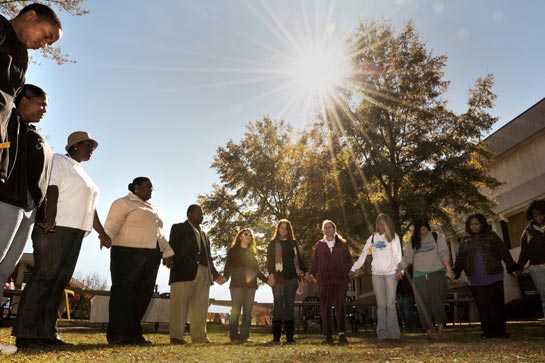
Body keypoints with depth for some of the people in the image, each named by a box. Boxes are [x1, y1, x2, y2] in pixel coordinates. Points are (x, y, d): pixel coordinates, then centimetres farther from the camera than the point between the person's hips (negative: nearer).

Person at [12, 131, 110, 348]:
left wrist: (101, 232, 21)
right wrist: (50, 217, -27)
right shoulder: (58, 161, 3)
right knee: (44, 277, -11)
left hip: (75, 232, 8)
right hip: (55, 228, -8)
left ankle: (47, 333, 7)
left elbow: (89, 207, 26)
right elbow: (51, 188, -13)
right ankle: (25, 334, -7)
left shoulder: (82, 173, 27)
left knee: (60, 281, 4)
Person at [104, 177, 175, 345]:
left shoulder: (150, 208, 27)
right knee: (123, 293, -7)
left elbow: (159, 234, 27)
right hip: (128, 253, -8)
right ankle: (117, 335, -1)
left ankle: (133, 334, 11)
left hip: (151, 257, 8)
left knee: (143, 295, 5)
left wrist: (167, 252, 20)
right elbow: (112, 223, -11)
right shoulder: (124, 202, 3)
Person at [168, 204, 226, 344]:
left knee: (200, 306, 5)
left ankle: (199, 336, 11)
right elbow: (173, 248, -2)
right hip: (184, 271, -6)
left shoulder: (204, 234, 26)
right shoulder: (178, 228, 10)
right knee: (180, 305, -4)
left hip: (203, 274, 6)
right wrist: (171, 261, -17)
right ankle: (176, 336, 1)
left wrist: (215, 274, 17)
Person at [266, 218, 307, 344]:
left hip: (292, 277, 3)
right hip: (278, 277, -3)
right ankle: (276, 336, -1)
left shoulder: (293, 243, 17)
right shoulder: (273, 244, 9)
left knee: (289, 306, 2)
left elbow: (299, 259, 18)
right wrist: (271, 274, -13)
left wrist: (305, 272, 7)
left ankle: (290, 336, 4)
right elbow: (269, 260, 1)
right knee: (278, 305, -4)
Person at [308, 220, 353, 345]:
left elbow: (349, 260, 9)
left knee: (341, 306, -6)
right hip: (324, 280, 1)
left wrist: (347, 273, -5)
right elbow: (315, 261, 9)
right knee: (325, 308, 3)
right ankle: (328, 335, 9)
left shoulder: (342, 244, 10)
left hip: (340, 279, -1)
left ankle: (342, 334, -6)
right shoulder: (319, 245, 11)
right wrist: (312, 274, -5)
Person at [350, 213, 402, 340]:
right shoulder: (372, 238, 10)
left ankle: (393, 332, 5)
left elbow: (397, 255, -3)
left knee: (391, 304, -1)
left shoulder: (393, 237, 2)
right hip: (376, 274, 2)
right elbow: (363, 254, 11)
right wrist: (354, 268, 7)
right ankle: (382, 332, 8)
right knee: (381, 304, 5)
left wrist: (399, 270, -15)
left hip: (391, 273, -2)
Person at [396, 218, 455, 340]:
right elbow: (407, 257, 10)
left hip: (437, 273, -2)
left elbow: (444, 253, -4)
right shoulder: (413, 241, 12)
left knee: (437, 301, -8)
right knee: (423, 303, 0)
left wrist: (448, 269, -17)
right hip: (419, 276, 2)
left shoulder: (436, 237, 5)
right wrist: (400, 270, 0)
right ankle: (429, 330, 5)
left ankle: (440, 329, -2)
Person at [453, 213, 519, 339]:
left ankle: (499, 330, 11)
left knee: (497, 304, 2)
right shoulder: (465, 241, 10)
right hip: (476, 281, 2)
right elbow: (460, 258, 8)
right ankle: (488, 330, 12)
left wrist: (511, 266, -7)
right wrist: (455, 271, -3)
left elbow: (503, 251, 1)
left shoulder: (491, 236, 5)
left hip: (494, 277, -1)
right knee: (482, 307, 4)